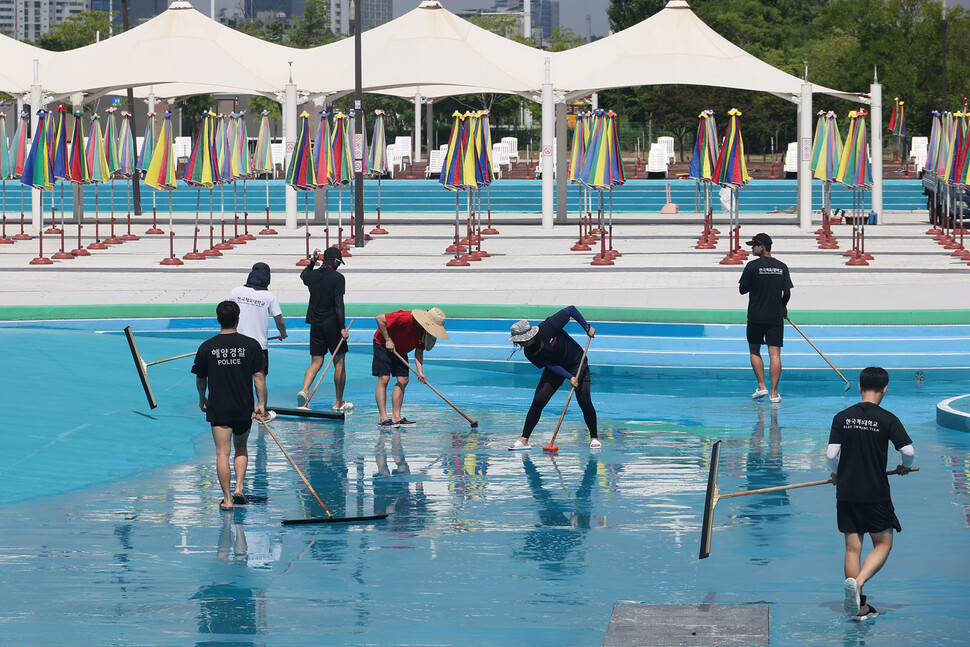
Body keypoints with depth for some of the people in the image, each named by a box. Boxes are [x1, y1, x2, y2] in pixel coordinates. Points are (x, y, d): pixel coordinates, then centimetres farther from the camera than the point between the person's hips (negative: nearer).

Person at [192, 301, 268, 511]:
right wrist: (261, 404, 1)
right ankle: (239, 488, 9)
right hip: (244, 408, 1)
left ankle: (227, 499, -1)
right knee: (241, 448, 22)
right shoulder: (251, 345, -6)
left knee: (222, 453, 1)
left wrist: (202, 399, 23)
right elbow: (259, 377, -6)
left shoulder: (207, 347, -5)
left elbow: (200, 379, 6)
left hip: (218, 409, -1)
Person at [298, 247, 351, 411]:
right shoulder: (337, 277, -9)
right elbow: (339, 303, -15)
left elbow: (304, 274, 34)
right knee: (339, 362, 4)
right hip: (332, 323, -5)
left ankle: (304, 390, -19)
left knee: (316, 362, 8)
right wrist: (342, 328, -17)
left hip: (315, 323, 5)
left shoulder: (313, 275, 7)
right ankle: (339, 403, 7)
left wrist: (312, 261, 35)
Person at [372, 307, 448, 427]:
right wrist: (388, 340, -27)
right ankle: (383, 418, -17)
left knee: (403, 380, 1)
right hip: (383, 345, -8)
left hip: (400, 351, 8)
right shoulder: (405, 318, -33)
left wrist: (420, 372, -21)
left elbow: (419, 352, -7)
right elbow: (379, 318, -30)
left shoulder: (424, 332, -10)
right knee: (384, 379, -14)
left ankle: (396, 417, 4)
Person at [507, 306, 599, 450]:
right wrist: (570, 377, -28)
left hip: (577, 363, -3)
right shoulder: (529, 353, -18)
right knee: (538, 401, -11)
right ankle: (524, 440, -6)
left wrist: (587, 327, -17)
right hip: (556, 369, 3)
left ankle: (594, 438, 4)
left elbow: (571, 310, -20)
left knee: (584, 402, -14)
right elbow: (551, 366, -17)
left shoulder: (548, 328, -30)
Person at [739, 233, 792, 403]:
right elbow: (787, 293, 3)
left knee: (754, 351, 14)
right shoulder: (782, 267, 3)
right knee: (775, 354, 0)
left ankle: (761, 386, 6)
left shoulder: (752, 266, -8)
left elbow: (742, 290, -2)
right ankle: (774, 393, -2)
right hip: (776, 317, 2)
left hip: (756, 317, -2)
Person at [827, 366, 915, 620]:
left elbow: (831, 454, -4)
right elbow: (908, 451, -11)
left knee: (852, 547, 9)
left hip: (846, 492, 3)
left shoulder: (842, 417, 0)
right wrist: (904, 466, 12)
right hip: (875, 493, -3)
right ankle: (858, 582, -17)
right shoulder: (887, 419, -9)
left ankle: (860, 607, 13)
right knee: (883, 543, 9)